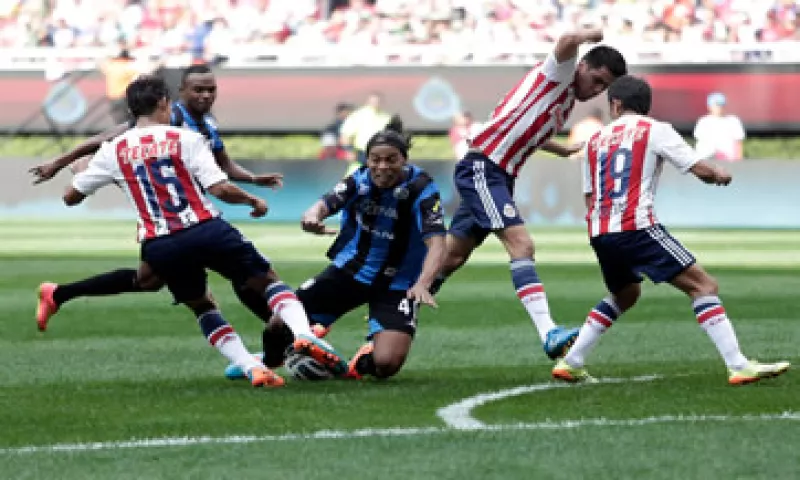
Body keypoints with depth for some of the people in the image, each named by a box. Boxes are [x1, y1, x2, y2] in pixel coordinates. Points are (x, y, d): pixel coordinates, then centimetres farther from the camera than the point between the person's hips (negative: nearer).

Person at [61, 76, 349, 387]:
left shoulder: (114, 151, 8)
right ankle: (303, 334, -14)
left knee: (201, 306, 24)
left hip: (158, 248, 3)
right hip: (205, 230, -2)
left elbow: (71, 197, 14)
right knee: (268, 280, 12)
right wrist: (253, 201, 11)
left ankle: (251, 368, 7)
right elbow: (221, 189, -8)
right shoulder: (185, 139, 1)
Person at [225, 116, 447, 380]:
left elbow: (436, 243, -29)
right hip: (350, 270, 3)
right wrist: (312, 217, -46)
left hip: (396, 286, -3)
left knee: (385, 364, -24)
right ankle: (269, 359, 34)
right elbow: (324, 205, -19)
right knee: (282, 323, -4)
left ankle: (363, 361, 16)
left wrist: (422, 284, -47)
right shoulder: (360, 180, -8)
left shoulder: (421, 189, -20)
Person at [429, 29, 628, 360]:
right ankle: (549, 335, -34)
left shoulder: (568, 101, 18)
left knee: (452, 256, 14)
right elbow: (567, 42, -30)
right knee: (521, 244, -22)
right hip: (481, 167, -10)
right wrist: (590, 35, -11)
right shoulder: (559, 74, -8)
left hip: (499, 177, 10)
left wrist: (564, 150, 49)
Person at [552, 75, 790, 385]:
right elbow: (701, 170, -1)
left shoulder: (595, 141, 19)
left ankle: (569, 363, 26)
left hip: (598, 233, 6)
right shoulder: (655, 130, 5)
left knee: (625, 295, 31)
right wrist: (720, 175, 21)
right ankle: (739, 366, -17)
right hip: (637, 226, -6)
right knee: (704, 286, -4)